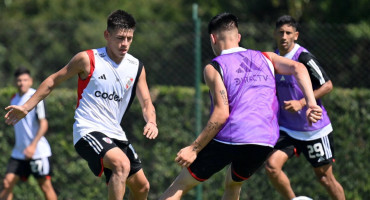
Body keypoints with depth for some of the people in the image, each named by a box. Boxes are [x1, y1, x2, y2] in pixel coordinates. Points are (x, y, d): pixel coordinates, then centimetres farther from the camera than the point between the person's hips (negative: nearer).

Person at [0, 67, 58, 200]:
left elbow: (43, 124, -14)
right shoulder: (14, 99, 12)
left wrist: (33, 145, -23)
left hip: (38, 151, -6)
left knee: (45, 185, -3)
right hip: (19, 153, 6)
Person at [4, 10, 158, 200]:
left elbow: (146, 102, 5)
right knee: (122, 164, -33)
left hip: (115, 134, 7)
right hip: (88, 130, -7)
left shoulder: (136, 67, 5)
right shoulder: (87, 59, -9)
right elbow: (54, 80, 2)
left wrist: (151, 122, -18)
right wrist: (26, 107, 1)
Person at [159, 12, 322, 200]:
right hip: (264, 142, 5)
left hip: (228, 139, -5)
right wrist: (311, 104, -6)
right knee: (232, 185, 31)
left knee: (180, 185, 8)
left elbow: (221, 114, -10)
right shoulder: (266, 58, 16)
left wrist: (194, 149, -8)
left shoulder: (214, 68, 1)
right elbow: (298, 68, -1)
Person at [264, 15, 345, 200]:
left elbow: (327, 85, -17)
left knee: (325, 178, 5)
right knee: (271, 166, -17)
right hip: (287, 129, 5)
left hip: (314, 129, -5)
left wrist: (301, 103, -24)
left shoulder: (304, 58, -16)